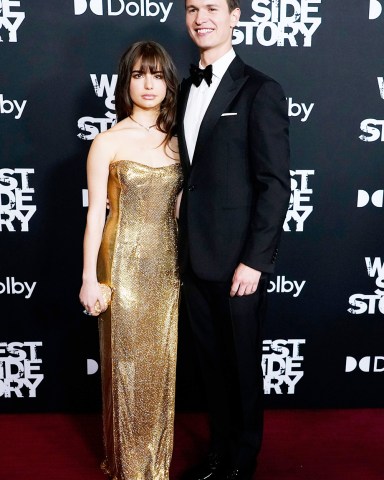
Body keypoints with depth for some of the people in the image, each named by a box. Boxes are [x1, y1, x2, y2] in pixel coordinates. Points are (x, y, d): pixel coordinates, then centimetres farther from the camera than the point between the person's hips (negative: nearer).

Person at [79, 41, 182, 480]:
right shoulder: (108, 142, -6)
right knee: (126, 363, 7)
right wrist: (89, 277, -7)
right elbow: (95, 212, -6)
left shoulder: (176, 139, 6)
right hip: (124, 263, -3)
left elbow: (181, 204, 9)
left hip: (167, 264, 4)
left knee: (161, 362, 12)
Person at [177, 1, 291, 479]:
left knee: (242, 364, 12)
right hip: (195, 257, 6)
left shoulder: (259, 90, -9)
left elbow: (276, 184, -12)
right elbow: (191, 171, 12)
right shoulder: (186, 88, 11)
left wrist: (254, 260, -16)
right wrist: (182, 248, 7)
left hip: (238, 260, -6)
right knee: (212, 362, 18)